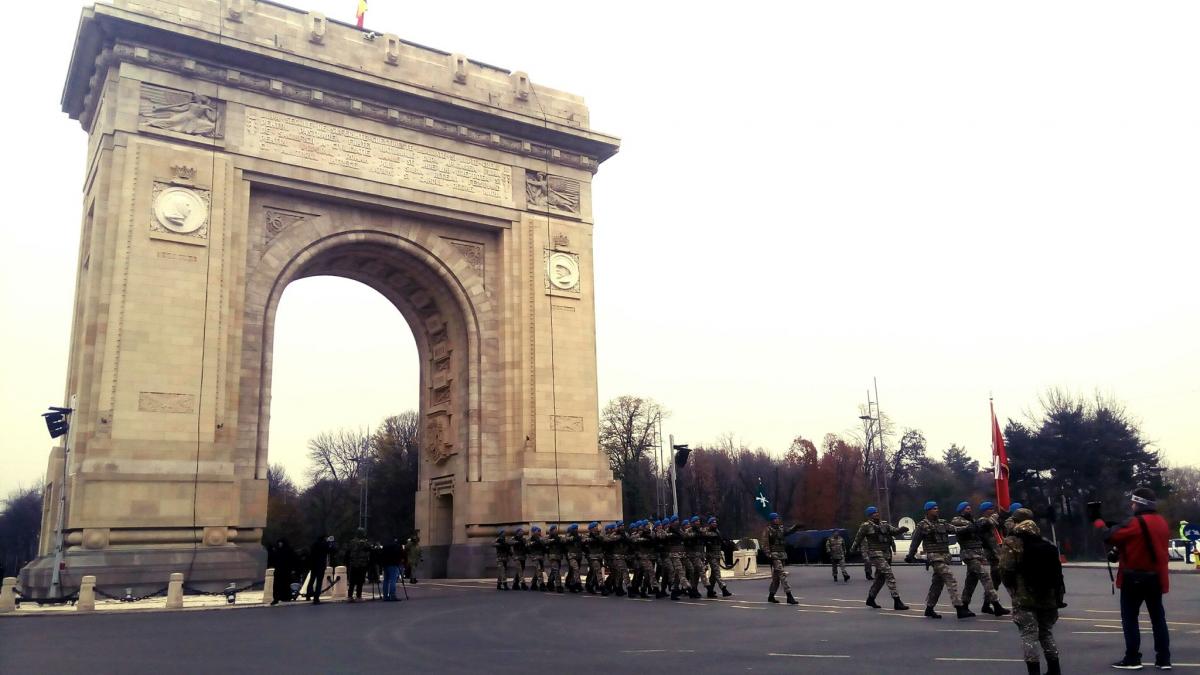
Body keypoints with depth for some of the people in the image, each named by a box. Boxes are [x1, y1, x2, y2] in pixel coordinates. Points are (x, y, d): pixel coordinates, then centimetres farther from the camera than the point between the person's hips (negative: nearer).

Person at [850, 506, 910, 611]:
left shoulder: (884, 524, 14)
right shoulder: (866, 526, -5)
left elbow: (894, 531, 5)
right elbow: (858, 538, 4)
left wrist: (901, 529, -16)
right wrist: (853, 549, 13)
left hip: (885, 554, 8)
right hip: (875, 554, -8)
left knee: (880, 577, 16)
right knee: (889, 575, -17)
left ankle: (870, 599, 33)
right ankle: (897, 602, -19)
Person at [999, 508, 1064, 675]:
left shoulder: (1011, 543, -7)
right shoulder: (1046, 543, 12)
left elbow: (1006, 570, -14)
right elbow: (1057, 571, 11)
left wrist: (1012, 588, 3)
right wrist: (1058, 595, 15)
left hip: (1024, 598, -6)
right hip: (1047, 597, 6)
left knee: (1029, 635, -3)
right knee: (1046, 633, 19)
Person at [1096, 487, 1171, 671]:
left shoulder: (1135, 523, -17)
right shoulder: (1162, 522, 9)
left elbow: (1110, 536, -16)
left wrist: (1099, 523, 3)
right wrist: (1120, 550, 9)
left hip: (1134, 578, -7)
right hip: (1155, 577, 7)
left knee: (1130, 618, 1)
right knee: (1158, 618, 12)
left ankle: (1132, 659, 1)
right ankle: (1163, 659, 13)